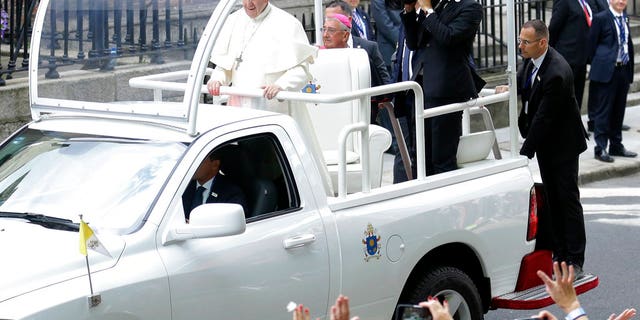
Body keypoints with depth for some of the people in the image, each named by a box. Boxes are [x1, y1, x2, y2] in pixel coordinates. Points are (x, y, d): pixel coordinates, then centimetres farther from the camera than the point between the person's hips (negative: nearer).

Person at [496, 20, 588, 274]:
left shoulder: (556, 74, -32)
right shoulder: (533, 59, -5)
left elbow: (543, 118, -30)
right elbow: (524, 77, 17)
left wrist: (525, 153, -26)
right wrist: (510, 87, -7)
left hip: (562, 143, -9)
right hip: (545, 140, 9)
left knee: (567, 198, -4)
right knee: (551, 197, 12)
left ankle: (574, 260, 1)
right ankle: (558, 251, 19)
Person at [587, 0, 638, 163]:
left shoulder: (625, 19, 14)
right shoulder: (601, 18, -6)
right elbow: (591, 45, -4)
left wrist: (630, 67, 10)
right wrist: (598, 65, -1)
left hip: (624, 69, 6)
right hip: (607, 70, -6)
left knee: (619, 110, 13)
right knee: (603, 111, -4)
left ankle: (616, 145, 21)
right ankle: (601, 148, -1)